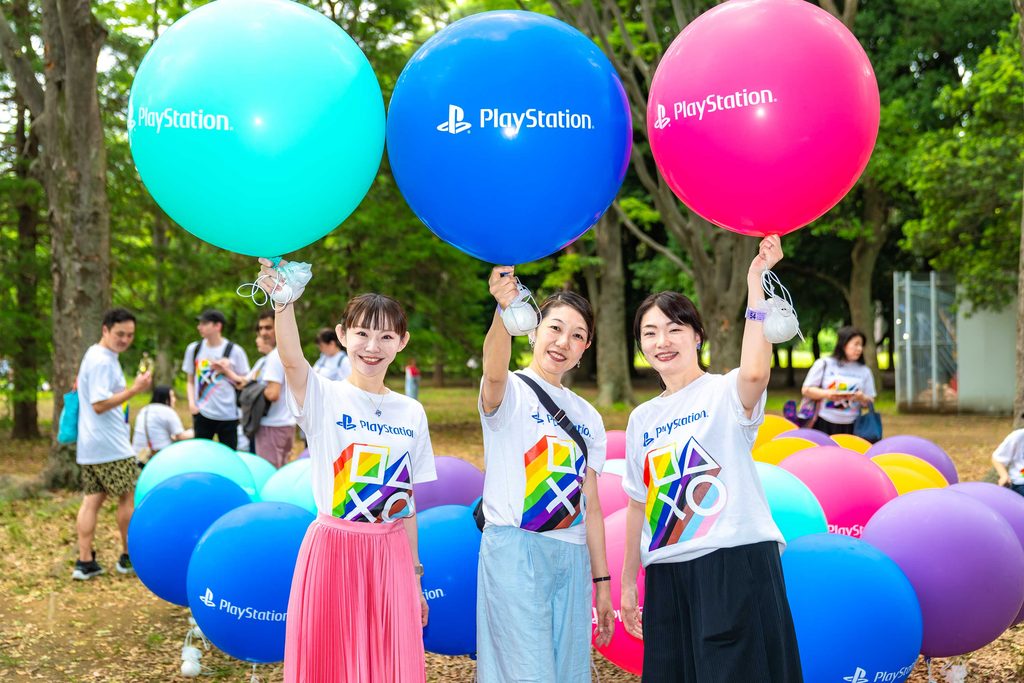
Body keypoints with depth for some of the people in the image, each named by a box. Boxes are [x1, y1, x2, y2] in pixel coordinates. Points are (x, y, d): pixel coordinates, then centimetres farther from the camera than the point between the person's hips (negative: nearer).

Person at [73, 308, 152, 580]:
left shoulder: (94, 356, 16)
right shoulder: (103, 362, -17)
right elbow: (99, 404, -22)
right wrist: (135, 389, -24)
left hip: (89, 446, 9)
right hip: (111, 446, -9)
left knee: (92, 499, 6)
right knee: (129, 497, 3)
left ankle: (85, 562, 4)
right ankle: (129, 558, 13)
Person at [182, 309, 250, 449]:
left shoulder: (234, 351, -3)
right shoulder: (194, 349, 6)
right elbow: (191, 381, 14)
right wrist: (191, 402, -2)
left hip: (228, 415, -2)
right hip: (202, 414, 2)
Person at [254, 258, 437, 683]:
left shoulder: (411, 414, 6)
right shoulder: (324, 399, -5)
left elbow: (407, 504, 11)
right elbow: (291, 359, -27)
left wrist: (414, 574, 11)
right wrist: (284, 302, -45)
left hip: (390, 553, 3)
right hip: (332, 548, -3)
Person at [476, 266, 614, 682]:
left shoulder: (587, 417, 15)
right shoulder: (511, 393, -3)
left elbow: (590, 504, 16)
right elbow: (494, 372, -29)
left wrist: (602, 582, 13)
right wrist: (505, 310, -48)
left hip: (571, 558, 6)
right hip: (515, 550, -6)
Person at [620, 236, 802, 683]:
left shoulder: (726, 393, -3)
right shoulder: (642, 419, 15)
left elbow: (756, 372, -28)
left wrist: (755, 283, -25)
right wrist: (628, 581, 19)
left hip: (734, 562, -5)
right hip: (667, 574, 6)